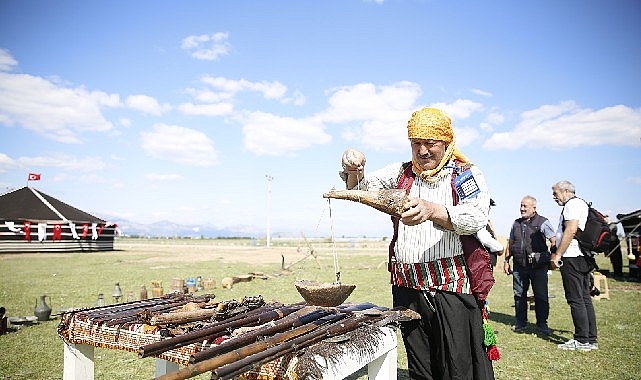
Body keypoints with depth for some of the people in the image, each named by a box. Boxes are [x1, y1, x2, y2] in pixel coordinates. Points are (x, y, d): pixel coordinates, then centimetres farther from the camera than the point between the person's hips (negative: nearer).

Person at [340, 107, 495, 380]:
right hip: (408, 288, 4)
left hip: (452, 286, -4)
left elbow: (476, 217, -17)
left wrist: (431, 210, -37)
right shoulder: (401, 174, 14)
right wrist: (353, 169, -10)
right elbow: (360, 188, 14)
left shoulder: (467, 175, 1)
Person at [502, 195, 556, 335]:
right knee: (519, 295, 9)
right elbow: (510, 243, 19)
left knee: (541, 296, 4)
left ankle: (542, 323, 18)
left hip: (538, 266, -4)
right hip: (519, 266, 5)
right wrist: (506, 260, 16)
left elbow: (554, 241, -9)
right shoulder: (516, 223, 14)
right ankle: (521, 323, 21)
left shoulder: (543, 222, -2)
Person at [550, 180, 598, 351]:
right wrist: (558, 253, 22)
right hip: (583, 258, 10)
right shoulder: (580, 203, 23)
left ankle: (582, 340, 0)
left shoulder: (572, 204, -9)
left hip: (572, 258, -10)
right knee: (584, 299, 12)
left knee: (576, 300, -5)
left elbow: (570, 231, -20)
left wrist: (557, 255, -17)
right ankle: (591, 339, 17)